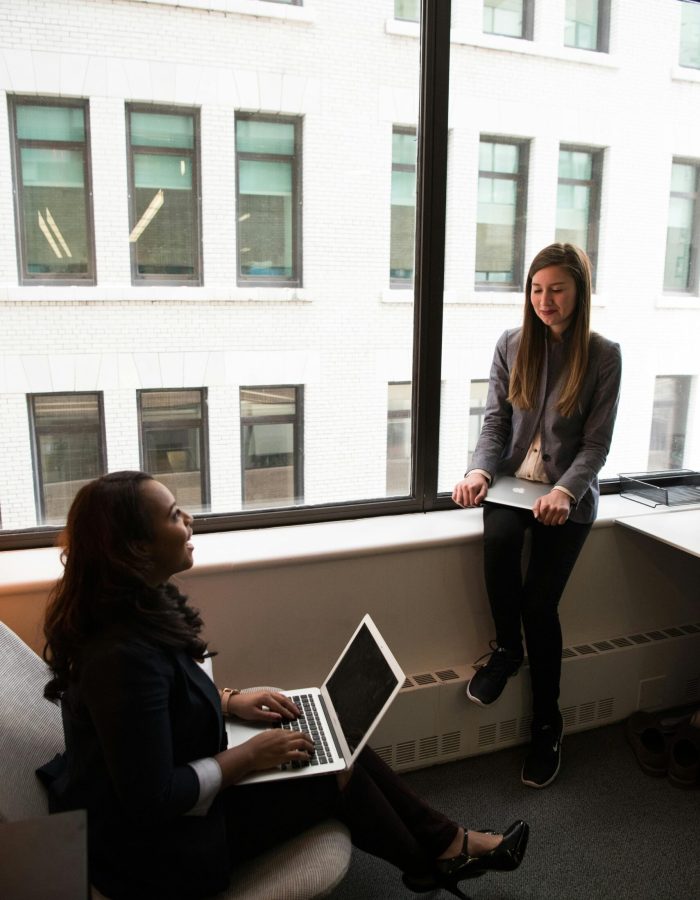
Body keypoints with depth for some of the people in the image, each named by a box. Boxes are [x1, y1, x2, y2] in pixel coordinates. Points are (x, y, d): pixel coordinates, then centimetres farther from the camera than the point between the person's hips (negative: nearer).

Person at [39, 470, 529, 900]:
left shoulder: (137, 607, -6)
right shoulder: (125, 656, -35)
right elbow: (154, 801, -29)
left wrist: (229, 700, 0)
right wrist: (251, 756, -19)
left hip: (167, 776, 8)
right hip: (154, 842, -8)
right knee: (337, 776, -1)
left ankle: (446, 839, 22)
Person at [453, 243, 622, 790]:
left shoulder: (604, 356, -3)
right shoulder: (511, 346, 4)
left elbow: (596, 444, -6)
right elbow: (495, 423, 2)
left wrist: (565, 491, -23)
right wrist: (479, 471, -17)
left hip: (569, 493, -2)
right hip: (513, 479, 2)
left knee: (540, 602, -13)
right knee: (499, 539, -32)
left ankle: (548, 724, 12)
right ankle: (507, 648, -2)